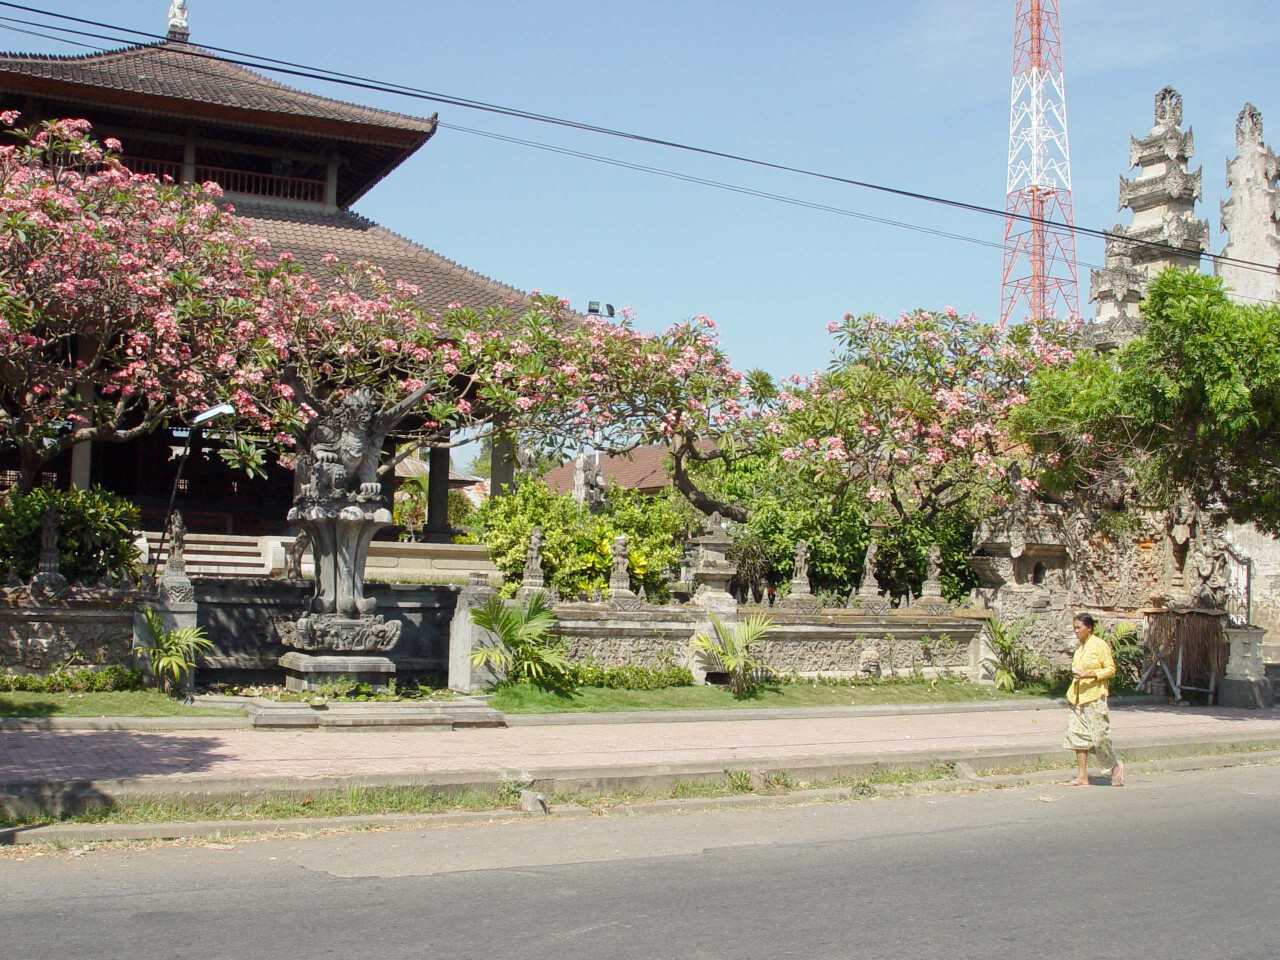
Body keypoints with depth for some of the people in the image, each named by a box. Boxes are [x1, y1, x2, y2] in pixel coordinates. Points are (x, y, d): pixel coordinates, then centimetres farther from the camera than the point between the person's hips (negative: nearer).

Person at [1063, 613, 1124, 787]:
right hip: (1078, 697, 7)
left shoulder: (1100, 645, -7)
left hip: (1094, 696, -7)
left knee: (1099, 735, -3)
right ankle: (1082, 777, 3)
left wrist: (1089, 675, -20)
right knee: (1077, 735, 1)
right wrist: (1071, 693, 16)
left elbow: (1110, 669, -9)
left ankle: (1115, 765, 22)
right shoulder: (1079, 646, 14)